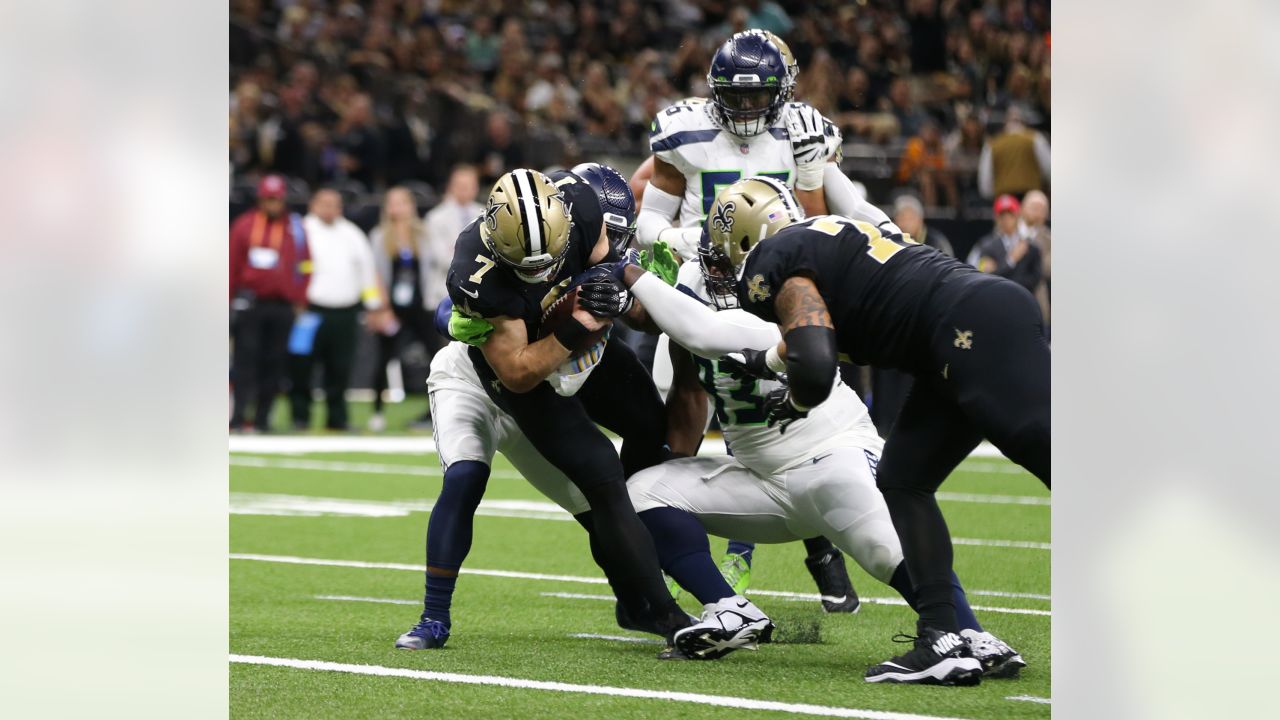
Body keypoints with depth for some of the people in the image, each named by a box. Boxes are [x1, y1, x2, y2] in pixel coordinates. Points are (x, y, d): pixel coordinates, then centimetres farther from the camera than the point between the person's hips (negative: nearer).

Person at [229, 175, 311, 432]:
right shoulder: (244, 226, 5)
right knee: (245, 359, -6)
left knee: (274, 362, 1)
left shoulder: (294, 228, 9)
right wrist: (230, 300, 3)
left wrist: (299, 302, 3)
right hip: (250, 303, -1)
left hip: (282, 304, 1)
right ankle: (238, 416, -7)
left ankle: (262, 418, 5)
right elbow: (232, 266, 6)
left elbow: (304, 266, 10)